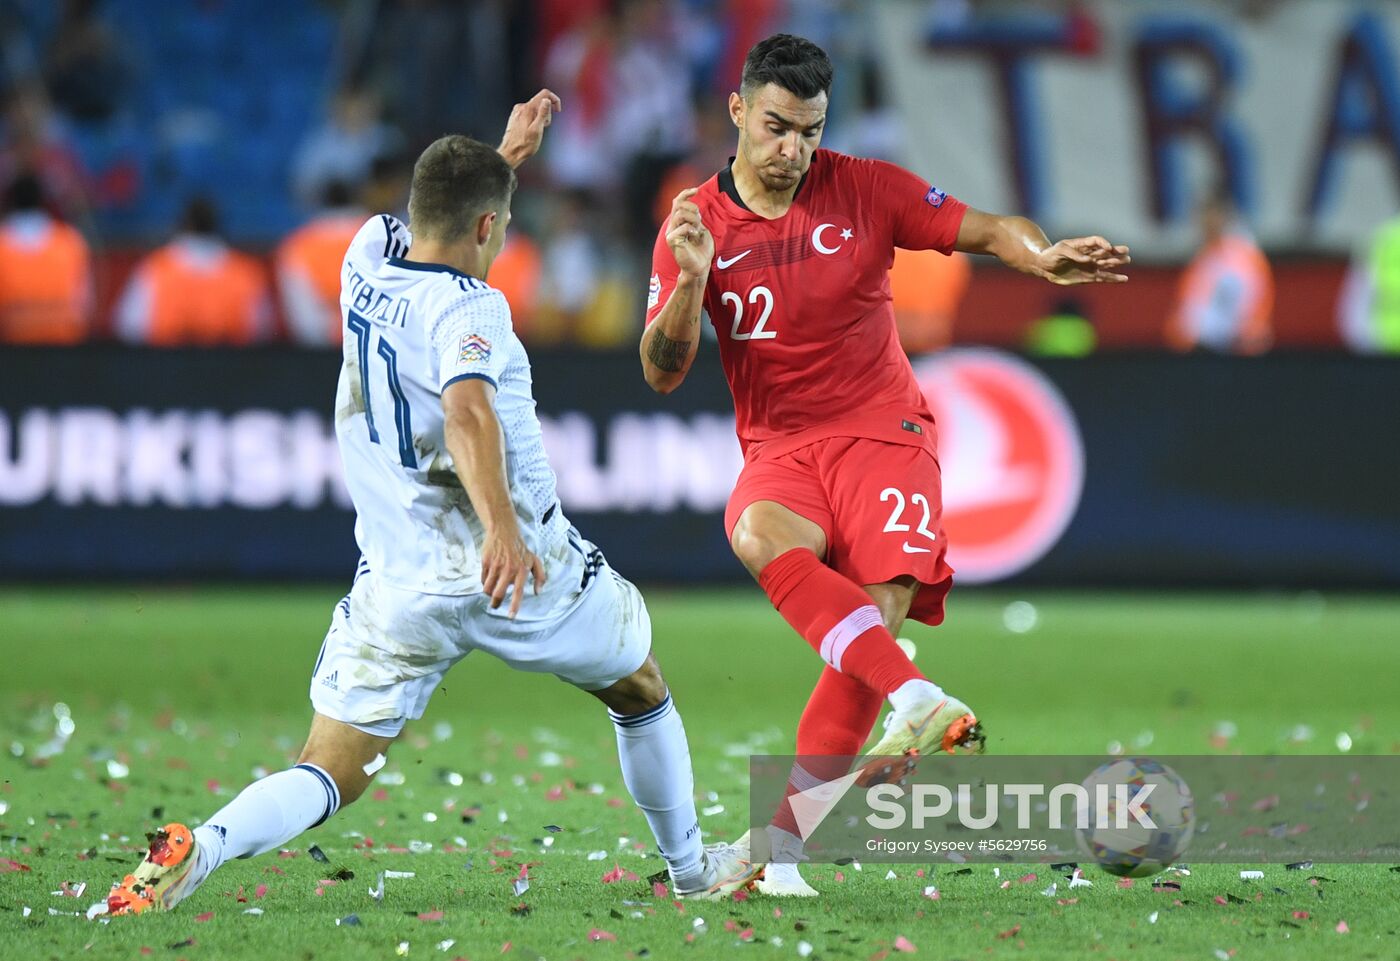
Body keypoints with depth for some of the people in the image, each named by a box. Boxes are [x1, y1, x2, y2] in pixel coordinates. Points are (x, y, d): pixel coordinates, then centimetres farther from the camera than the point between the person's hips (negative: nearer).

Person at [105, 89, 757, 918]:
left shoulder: (368, 260, 7)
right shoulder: (470, 309, -14)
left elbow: (441, 226, 34)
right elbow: (468, 413, -35)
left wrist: (504, 157, 44)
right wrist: (502, 527, -48)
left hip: (399, 585, 5)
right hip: (518, 567, -5)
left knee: (327, 779, -1)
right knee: (641, 689, 25)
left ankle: (200, 846, -29)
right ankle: (692, 867, 36)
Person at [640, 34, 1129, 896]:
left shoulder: (866, 188, 1)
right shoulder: (696, 224, 1)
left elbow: (987, 232, 1)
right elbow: (663, 373, -1)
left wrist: (1043, 258, -22)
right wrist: (692, 281, -19)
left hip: (882, 430, 0)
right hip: (780, 446, 1)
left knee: (882, 606, -24)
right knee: (760, 537, -36)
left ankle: (782, 839, -13)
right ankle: (919, 699, -49)